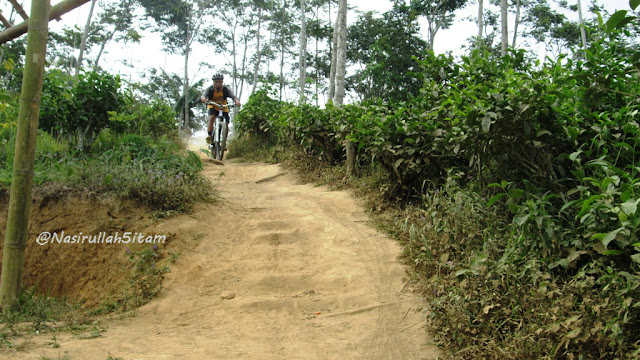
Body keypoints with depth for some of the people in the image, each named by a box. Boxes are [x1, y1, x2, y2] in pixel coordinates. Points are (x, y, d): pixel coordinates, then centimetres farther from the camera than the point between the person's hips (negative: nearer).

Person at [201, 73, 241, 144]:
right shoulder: (210, 89, -21)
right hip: (213, 107, -1)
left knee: (226, 124, -8)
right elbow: (203, 96, -37)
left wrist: (237, 101, -56)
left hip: (223, 108, 1)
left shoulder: (226, 89, -20)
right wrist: (204, 99, -62)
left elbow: (233, 96, -33)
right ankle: (209, 136, -25)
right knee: (212, 118, -30)